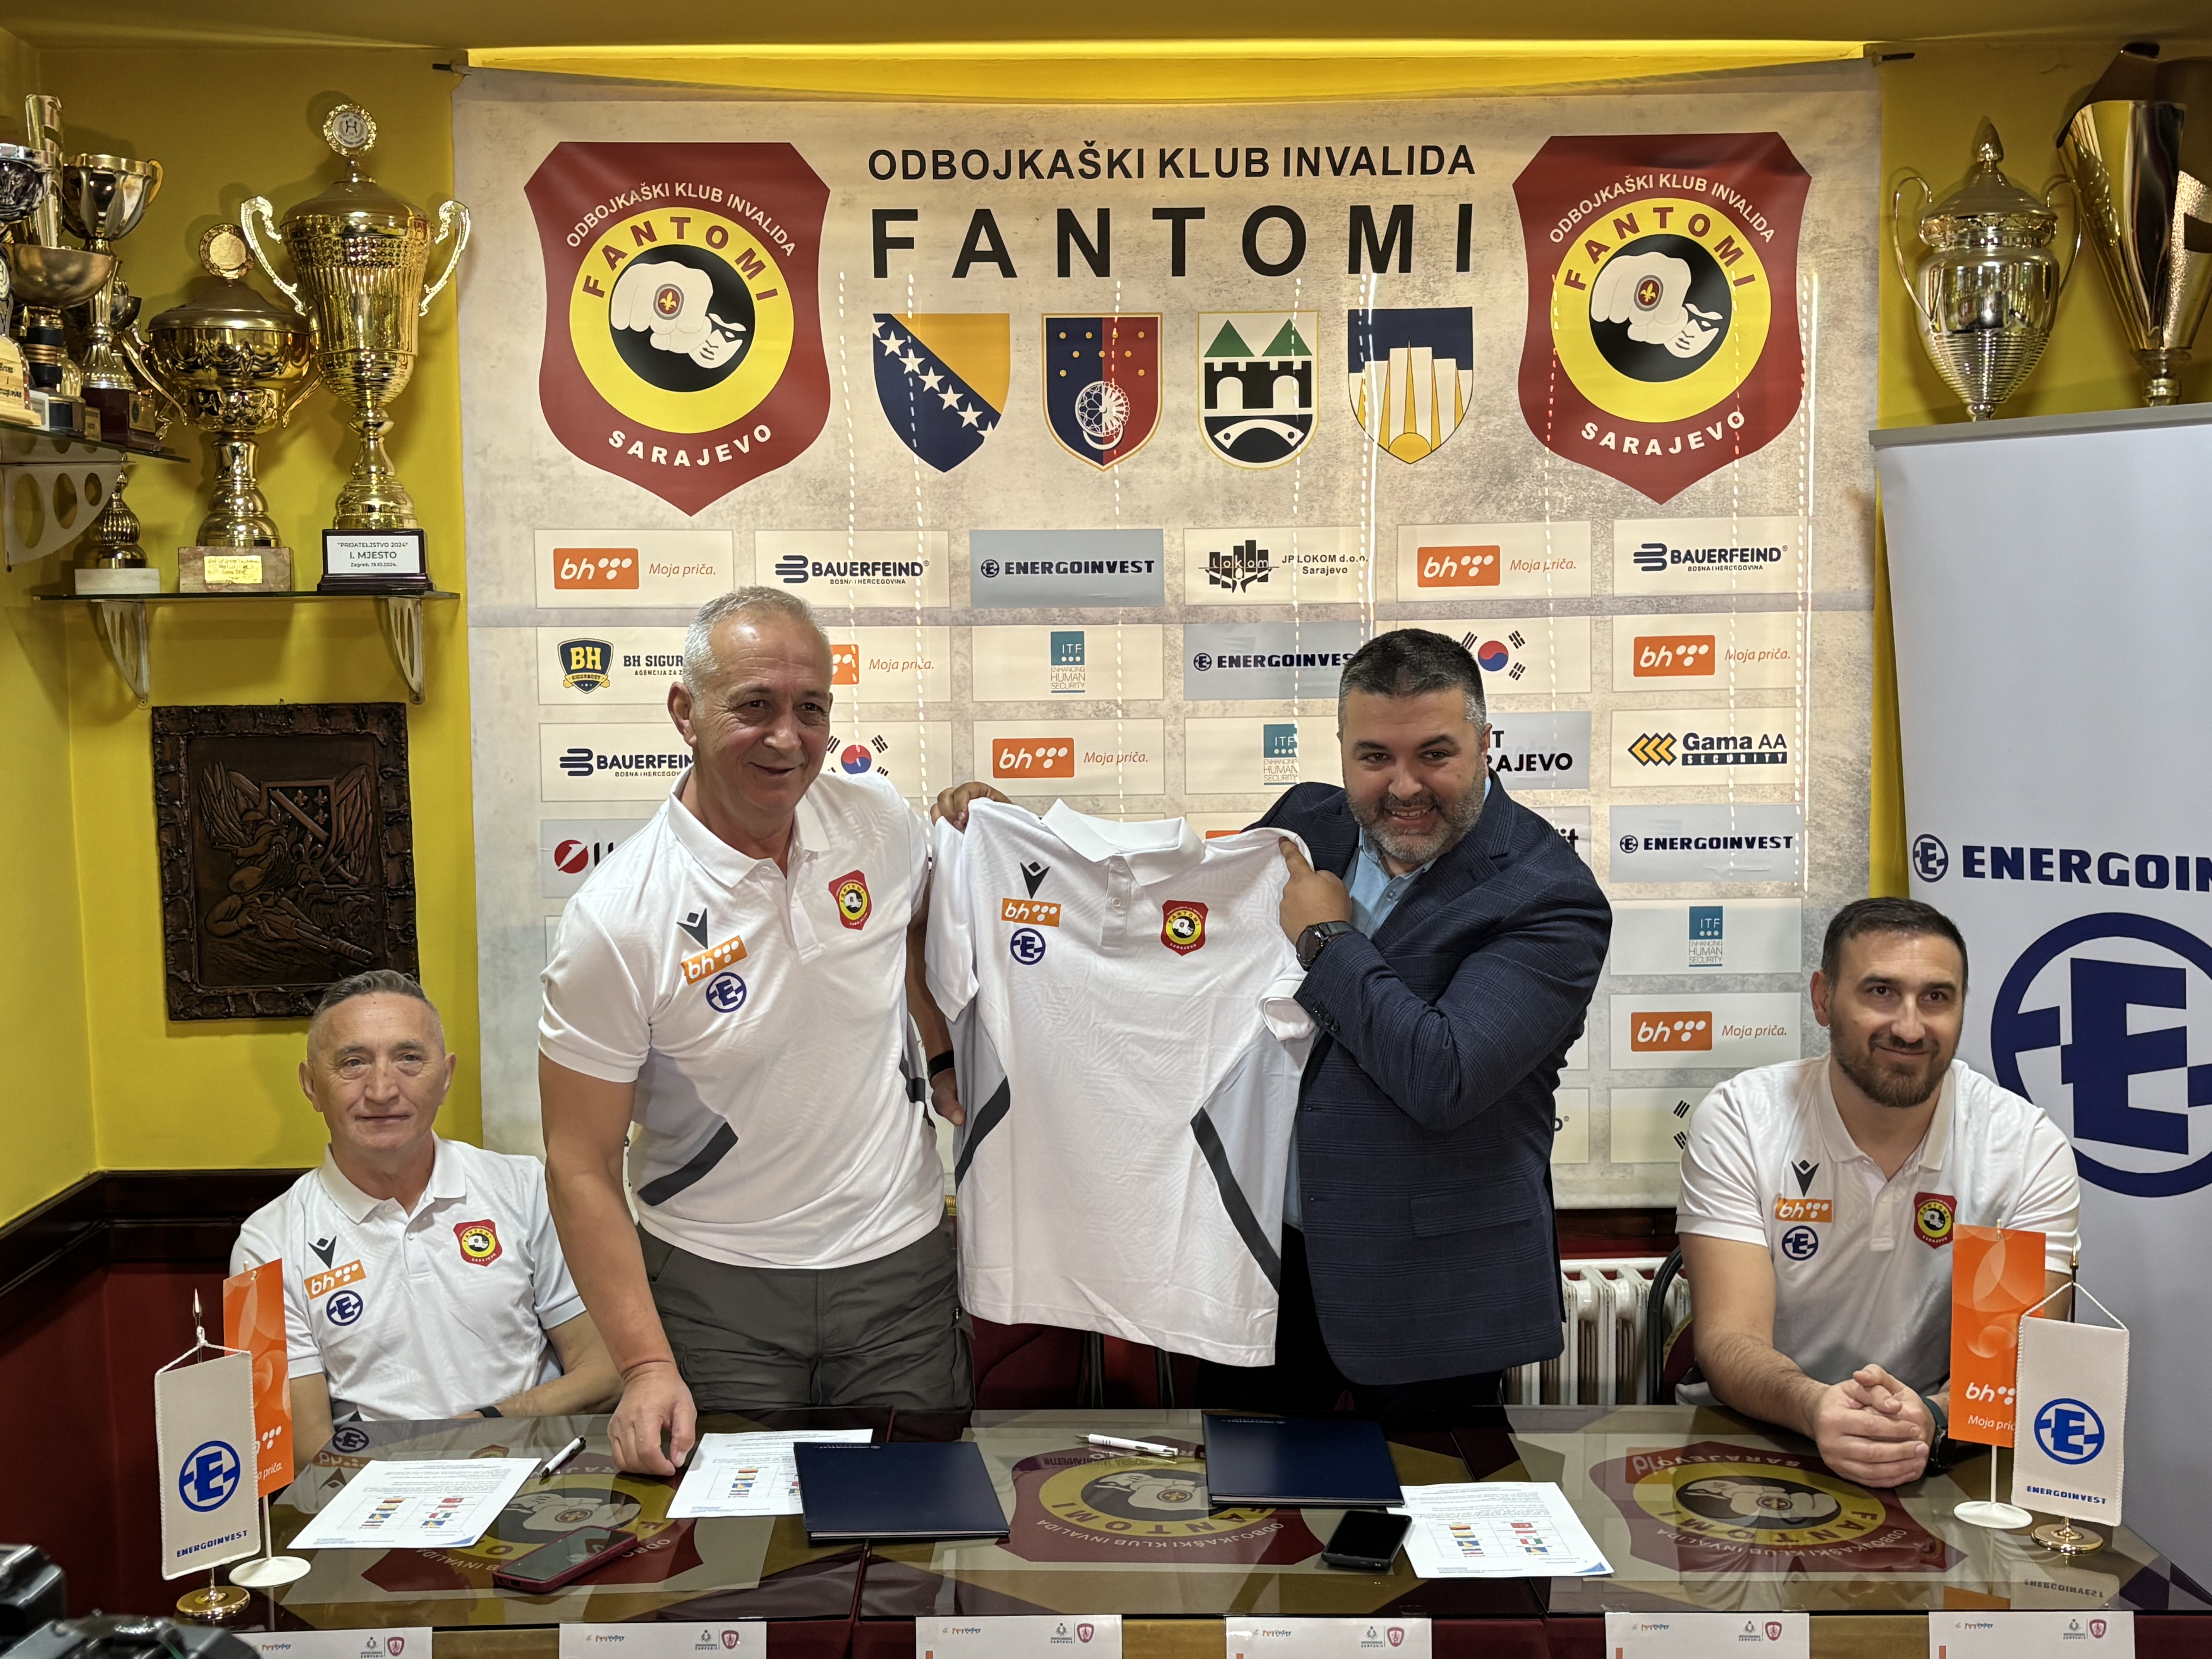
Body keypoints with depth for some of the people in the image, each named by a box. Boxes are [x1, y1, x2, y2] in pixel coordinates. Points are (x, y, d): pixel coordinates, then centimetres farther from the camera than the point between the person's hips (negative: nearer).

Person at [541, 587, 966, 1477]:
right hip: (716, 1286, -3)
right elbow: (581, 1166, -12)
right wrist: (647, 1365, -18)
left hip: (900, 1268, 3)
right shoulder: (616, 918, -17)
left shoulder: (880, 819, -5)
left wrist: (947, 1061, 9)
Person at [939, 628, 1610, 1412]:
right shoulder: (1309, 824, 1)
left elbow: (1444, 1077, -29)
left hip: (1422, 1288, -5)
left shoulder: (1552, 898, -18)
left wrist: (1328, 940, -18)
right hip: (1262, 1252, 5)